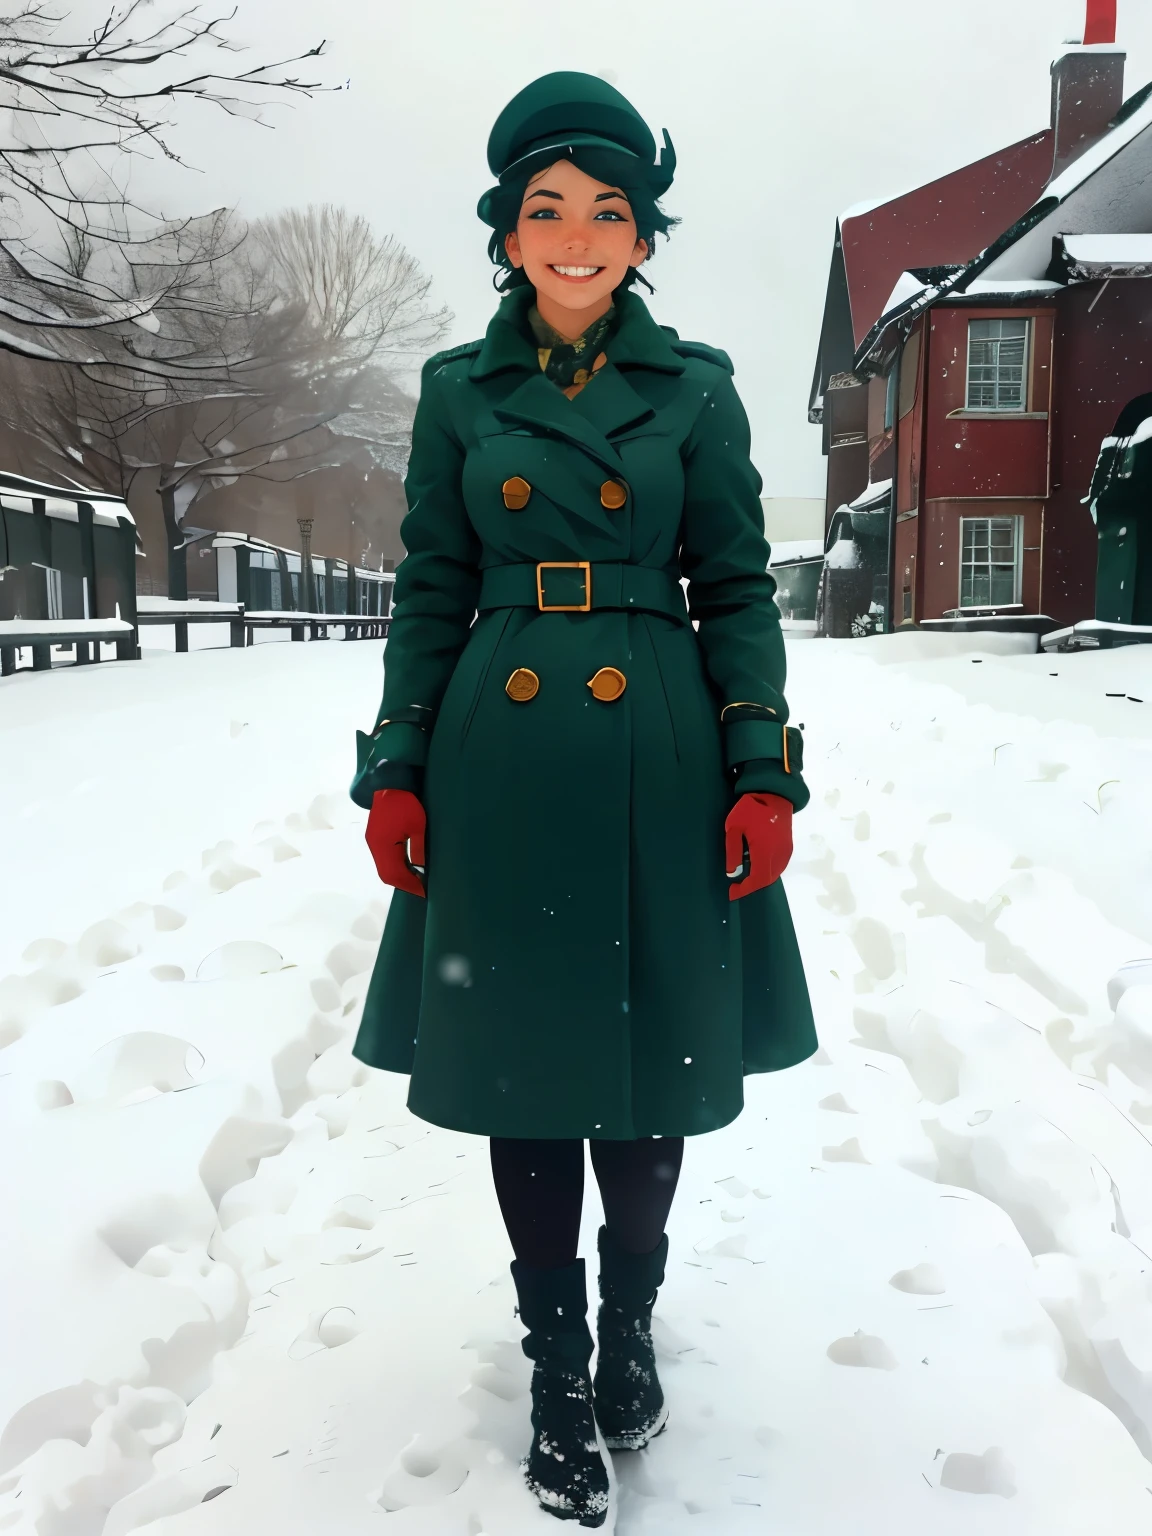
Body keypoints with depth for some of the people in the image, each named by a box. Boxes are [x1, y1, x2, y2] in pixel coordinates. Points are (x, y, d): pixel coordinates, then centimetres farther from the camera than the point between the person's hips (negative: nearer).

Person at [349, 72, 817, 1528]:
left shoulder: (695, 388, 5)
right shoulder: (458, 391, 7)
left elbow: (738, 589, 4)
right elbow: (431, 595, 7)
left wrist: (764, 775, -6)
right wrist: (396, 775, -1)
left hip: (658, 771, 0)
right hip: (504, 773, 1)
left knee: (648, 1052, 9)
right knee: (525, 1056, 8)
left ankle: (632, 1321, 35)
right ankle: (555, 1355, 29)